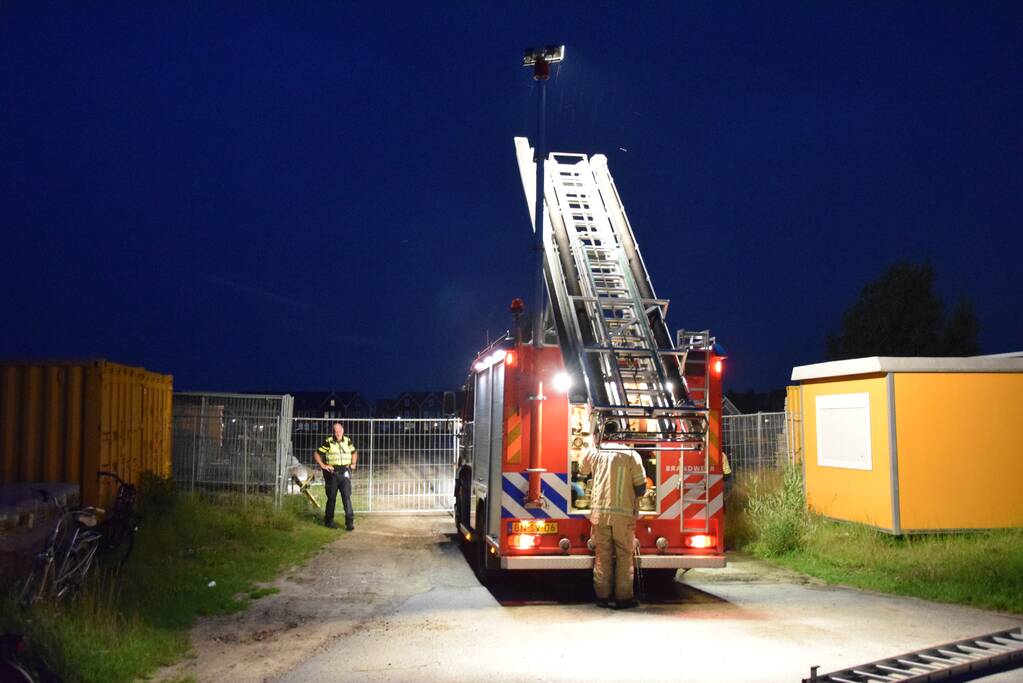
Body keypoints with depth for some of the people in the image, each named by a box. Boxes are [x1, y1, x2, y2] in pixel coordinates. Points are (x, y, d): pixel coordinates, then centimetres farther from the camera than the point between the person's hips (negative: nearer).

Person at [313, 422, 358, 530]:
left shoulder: (348, 441, 8)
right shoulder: (328, 442, -5)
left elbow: (354, 452, 25)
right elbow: (316, 454, -1)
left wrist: (353, 464, 11)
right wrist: (323, 465, -10)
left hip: (345, 473, 2)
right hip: (332, 474, -2)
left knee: (347, 497, -7)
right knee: (331, 498, 7)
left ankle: (350, 521, -8)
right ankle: (329, 521, 20)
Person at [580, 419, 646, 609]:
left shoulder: (593, 453, 4)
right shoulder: (631, 454, -3)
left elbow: (582, 470, 25)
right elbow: (641, 487, -4)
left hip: (599, 511, 2)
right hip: (624, 513, -2)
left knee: (602, 555, 9)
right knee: (624, 555, 6)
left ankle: (602, 596, 12)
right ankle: (623, 597, 7)